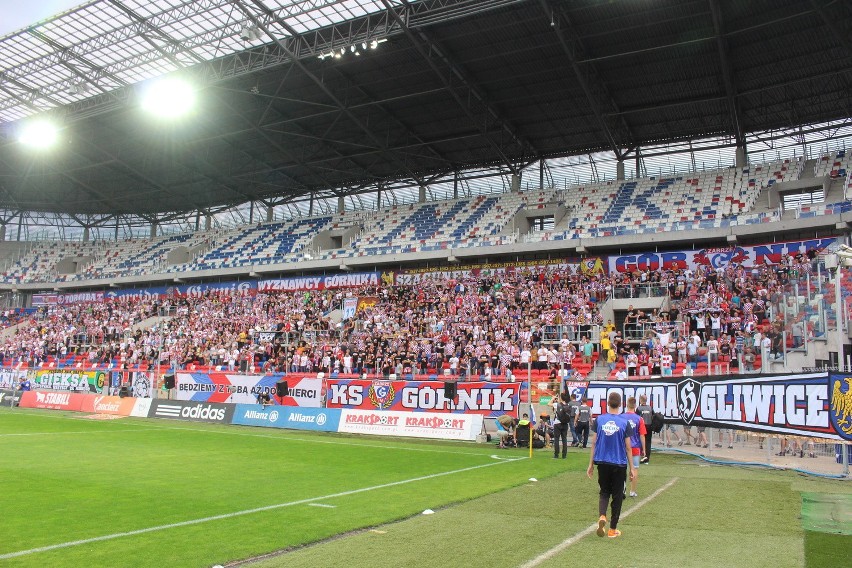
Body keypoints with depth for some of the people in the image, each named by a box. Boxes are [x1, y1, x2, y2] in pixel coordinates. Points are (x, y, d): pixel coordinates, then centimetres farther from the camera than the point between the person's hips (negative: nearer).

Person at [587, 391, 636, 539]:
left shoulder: (599, 419, -3)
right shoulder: (624, 422, -7)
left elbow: (594, 443, 0)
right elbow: (628, 447, -3)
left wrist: (591, 464, 9)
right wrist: (632, 468, 7)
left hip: (602, 463, 2)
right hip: (619, 465, -1)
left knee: (604, 492, 17)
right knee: (617, 496, 11)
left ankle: (602, 516, -10)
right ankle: (612, 530, 16)